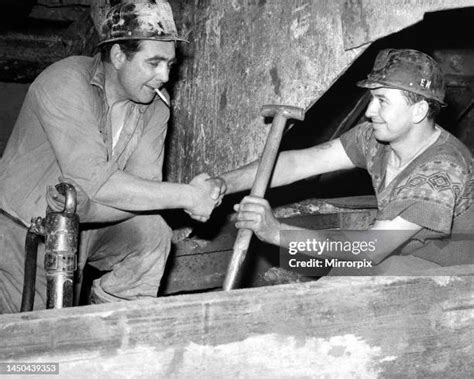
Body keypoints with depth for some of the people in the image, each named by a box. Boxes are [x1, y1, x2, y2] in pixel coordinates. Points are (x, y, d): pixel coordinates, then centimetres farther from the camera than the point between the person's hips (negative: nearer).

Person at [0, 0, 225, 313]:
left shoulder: (155, 104, -8)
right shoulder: (65, 83, -27)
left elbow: (144, 183, -16)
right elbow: (93, 180, -35)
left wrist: (87, 206, -36)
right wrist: (185, 196, -34)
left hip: (90, 225, 5)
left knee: (151, 232, -22)